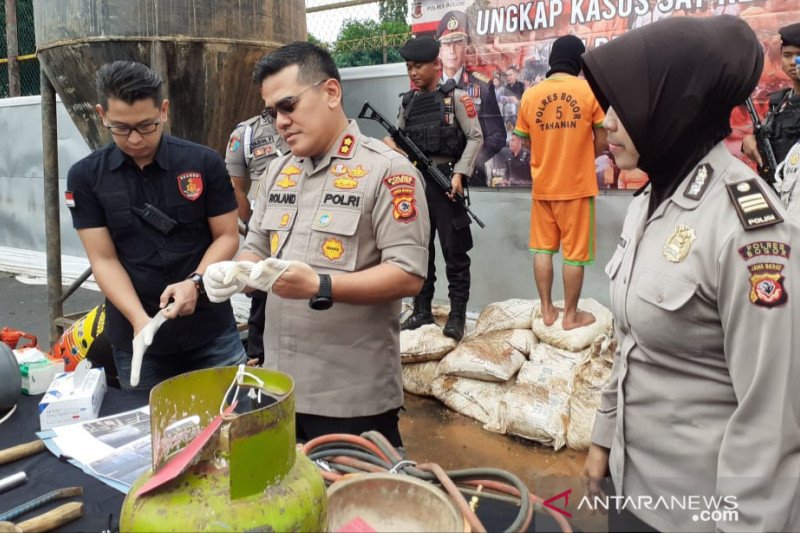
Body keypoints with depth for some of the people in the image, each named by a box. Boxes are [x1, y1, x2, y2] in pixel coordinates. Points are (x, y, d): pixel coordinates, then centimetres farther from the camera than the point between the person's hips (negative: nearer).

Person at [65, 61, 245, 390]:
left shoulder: (205, 163, -5)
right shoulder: (85, 177, -2)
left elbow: (227, 236, 0)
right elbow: (104, 259, -4)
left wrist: (195, 281, -18)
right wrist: (139, 318, -19)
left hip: (212, 331, 0)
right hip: (135, 338, 1)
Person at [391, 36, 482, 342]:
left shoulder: (455, 97, -2)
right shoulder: (407, 103, 13)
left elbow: (475, 138, -7)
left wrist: (460, 173, -17)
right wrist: (391, 145, -5)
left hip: (445, 181, -5)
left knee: (454, 251, 0)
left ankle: (457, 315, 9)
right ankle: (421, 311, 21)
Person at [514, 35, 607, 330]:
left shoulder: (530, 95, -1)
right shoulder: (590, 91, -7)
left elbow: (526, 143, 6)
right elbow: (601, 144, -4)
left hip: (542, 185, 3)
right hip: (577, 184, -3)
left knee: (542, 248, 13)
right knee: (574, 252, 6)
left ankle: (547, 310, 21)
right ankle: (571, 315, 15)